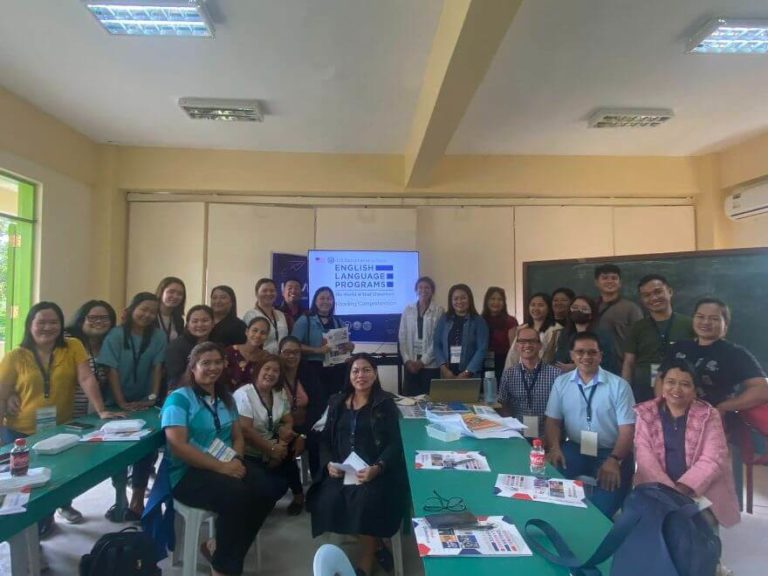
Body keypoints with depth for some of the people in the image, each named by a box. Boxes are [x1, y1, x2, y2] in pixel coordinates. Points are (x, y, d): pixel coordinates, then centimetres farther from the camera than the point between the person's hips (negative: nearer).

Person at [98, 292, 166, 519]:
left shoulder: (158, 336, -4)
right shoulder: (116, 335, -10)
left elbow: (157, 368, -4)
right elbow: (112, 370, -13)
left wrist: (153, 397, -12)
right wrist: (121, 403, -19)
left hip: (145, 403, 2)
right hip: (119, 403, -1)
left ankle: (137, 501, 12)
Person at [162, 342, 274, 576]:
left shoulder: (226, 398, 14)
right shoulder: (179, 398, -6)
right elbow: (177, 446, -16)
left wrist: (236, 460, -10)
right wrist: (221, 467, -21)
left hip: (227, 467, 6)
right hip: (187, 474, -6)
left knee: (265, 492, -20)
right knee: (236, 495, -32)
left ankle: (223, 547, 4)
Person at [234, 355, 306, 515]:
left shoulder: (280, 393, 5)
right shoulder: (244, 394, -16)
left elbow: (288, 419, 7)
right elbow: (245, 430, -22)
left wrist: (286, 429, -18)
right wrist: (272, 450, -20)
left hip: (272, 447, 7)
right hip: (250, 455, -7)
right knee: (276, 486, -25)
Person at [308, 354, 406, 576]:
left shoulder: (385, 403, 1)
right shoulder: (337, 402, 13)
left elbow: (395, 443, -5)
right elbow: (326, 438, 16)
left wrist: (377, 468, -21)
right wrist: (329, 463, -4)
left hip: (374, 470, -4)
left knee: (366, 501, -32)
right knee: (327, 501, -23)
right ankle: (376, 545, 0)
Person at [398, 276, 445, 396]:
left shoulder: (439, 311, -3)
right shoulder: (408, 310, 6)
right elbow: (402, 337, 5)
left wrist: (423, 361, -10)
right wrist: (407, 360, -4)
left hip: (430, 364, -2)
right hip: (410, 363, 3)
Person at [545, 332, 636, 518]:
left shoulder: (619, 385, -3)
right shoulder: (561, 383, 5)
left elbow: (627, 429, -6)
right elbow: (553, 420, 5)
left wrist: (614, 460, -20)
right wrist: (554, 447, -14)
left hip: (610, 453, -2)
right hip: (574, 449, 2)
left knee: (602, 507, -23)